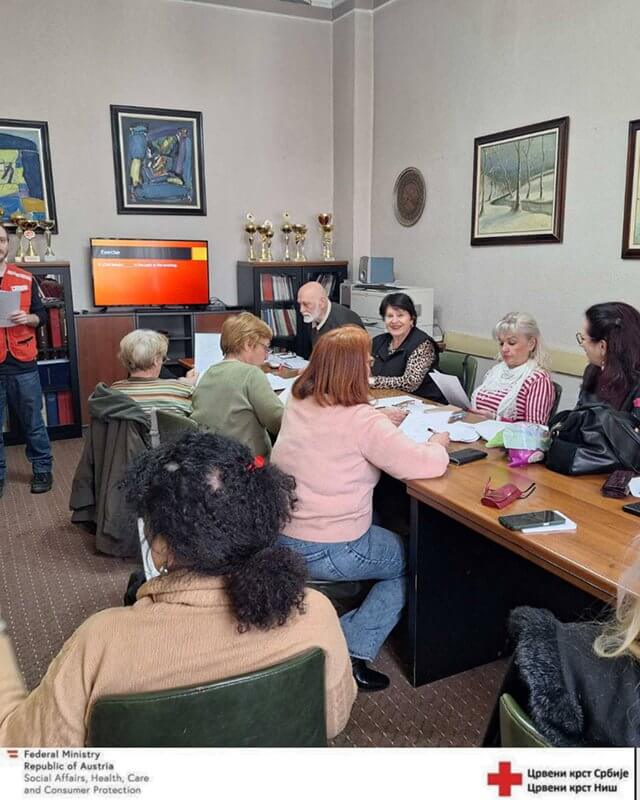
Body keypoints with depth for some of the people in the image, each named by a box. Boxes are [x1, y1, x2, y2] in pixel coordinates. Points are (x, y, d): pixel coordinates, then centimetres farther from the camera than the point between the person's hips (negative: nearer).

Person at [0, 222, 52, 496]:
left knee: (33, 422, 9)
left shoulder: (25, 279, 7)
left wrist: (27, 318, -10)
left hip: (22, 364, 1)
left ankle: (43, 470, 21)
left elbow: (42, 315, 11)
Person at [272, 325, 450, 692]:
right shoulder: (363, 421, -21)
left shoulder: (297, 404, 1)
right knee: (412, 559, 17)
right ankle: (354, 652, 8)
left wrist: (385, 420, 16)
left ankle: (339, 639, 22)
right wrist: (438, 442, 0)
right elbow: (428, 465, -22)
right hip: (329, 552, -7)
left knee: (384, 532, 26)